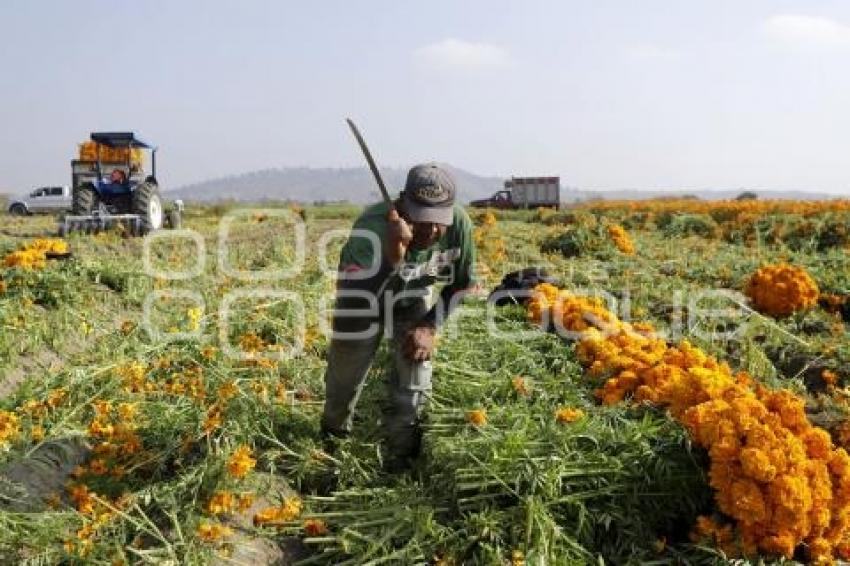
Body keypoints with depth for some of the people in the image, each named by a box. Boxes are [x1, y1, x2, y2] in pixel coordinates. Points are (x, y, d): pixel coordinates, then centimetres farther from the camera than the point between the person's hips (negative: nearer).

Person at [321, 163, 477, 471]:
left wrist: (430, 326, -23)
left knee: (416, 362, -9)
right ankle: (333, 437, 41)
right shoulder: (373, 229, -44)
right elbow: (358, 305, -54)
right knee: (347, 369, 8)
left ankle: (402, 461, 9)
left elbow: (463, 285, -12)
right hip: (364, 292, -2)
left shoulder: (459, 224, -31)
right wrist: (392, 255, -64)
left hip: (413, 293, 2)